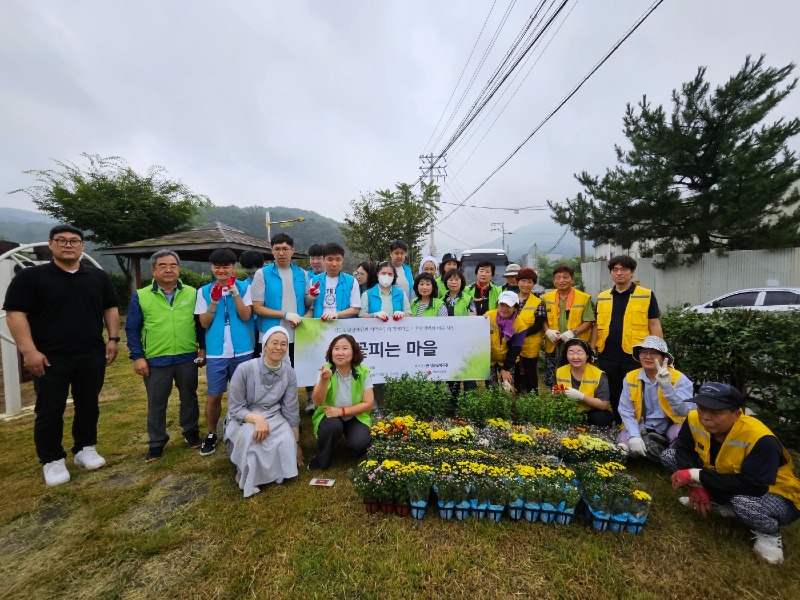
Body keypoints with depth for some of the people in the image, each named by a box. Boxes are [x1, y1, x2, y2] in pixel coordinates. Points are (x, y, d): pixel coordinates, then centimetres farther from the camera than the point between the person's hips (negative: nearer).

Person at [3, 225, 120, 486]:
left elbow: (111, 309, 13)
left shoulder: (99, 277, 7)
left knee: (89, 407, 13)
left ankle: (85, 449, 29)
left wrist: (113, 339, 4)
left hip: (92, 357, 3)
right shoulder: (30, 276, -4)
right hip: (50, 359, -3)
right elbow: (15, 314, -8)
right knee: (49, 411, 6)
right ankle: (52, 461, 22)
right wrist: (29, 351, -15)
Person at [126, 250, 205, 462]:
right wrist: (137, 357, -6)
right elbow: (132, 329, 0)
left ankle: (191, 431, 34)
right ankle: (156, 442, 28)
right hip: (155, 360, -1)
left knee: (189, 398, 15)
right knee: (156, 403, 12)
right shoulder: (141, 296, -2)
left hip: (187, 358, 1)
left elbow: (201, 323, 6)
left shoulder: (192, 293, 1)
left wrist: (203, 348, 1)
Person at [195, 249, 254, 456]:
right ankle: (211, 435, 26)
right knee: (213, 396, 6)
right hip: (216, 352, 1)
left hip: (242, 350, -1)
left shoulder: (245, 287, -1)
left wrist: (235, 292, -20)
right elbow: (204, 323, 0)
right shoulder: (204, 291, 4)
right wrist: (214, 301, -14)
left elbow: (245, 316, -11)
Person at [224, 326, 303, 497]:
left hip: (273, 418, 3)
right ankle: (245, 476, -4)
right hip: (243, 419, -2)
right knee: (250, 434, -35)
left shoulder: (289, 373, -11)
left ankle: (274, 473, 10)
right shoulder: (245, 369, -21)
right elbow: (234, 408, -15)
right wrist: (257, 418, -35)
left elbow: (291, 410, -4)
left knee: (287, 442, -26)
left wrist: (296, 444, 0)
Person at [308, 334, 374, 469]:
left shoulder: (363, 372, -15)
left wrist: (341, 411, -22)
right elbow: (318, 402, -24)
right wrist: (324, 380, -42)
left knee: (358, 445, -26)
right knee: (333, 426, -33)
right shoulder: (326, 370, -15)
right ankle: (321, 460, -5)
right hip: (330, 416, 0)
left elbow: (368, 404, -13)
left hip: (355, 417, 0)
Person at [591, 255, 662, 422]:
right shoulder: (602, 297, 9)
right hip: (607, 357, 3)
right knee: (611, 396, 15)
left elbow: (654, 325, 0)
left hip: (635, 357, -3)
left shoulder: (646, 295, -1)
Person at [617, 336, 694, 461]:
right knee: (624, 445, -27)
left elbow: (684, 412, -21)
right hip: (641, 429, 1)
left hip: (670, 429, -1)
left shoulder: (679, 379, -7)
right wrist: (634, 435, -21)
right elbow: (626, 411, -6)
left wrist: (666, 386, -32)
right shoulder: (630, 378, -2)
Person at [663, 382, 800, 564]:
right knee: (669, 455, -10)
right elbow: (684, 449, -6)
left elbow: (754, 486, -37)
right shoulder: (695, 419, -19)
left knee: (742, 501, -39)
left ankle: (769, 534, -3)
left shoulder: (760, 439, -34)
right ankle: (719, 503, 5)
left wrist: (697, 476, -34)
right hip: (725, 489, 5)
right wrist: (696, 485, -20)